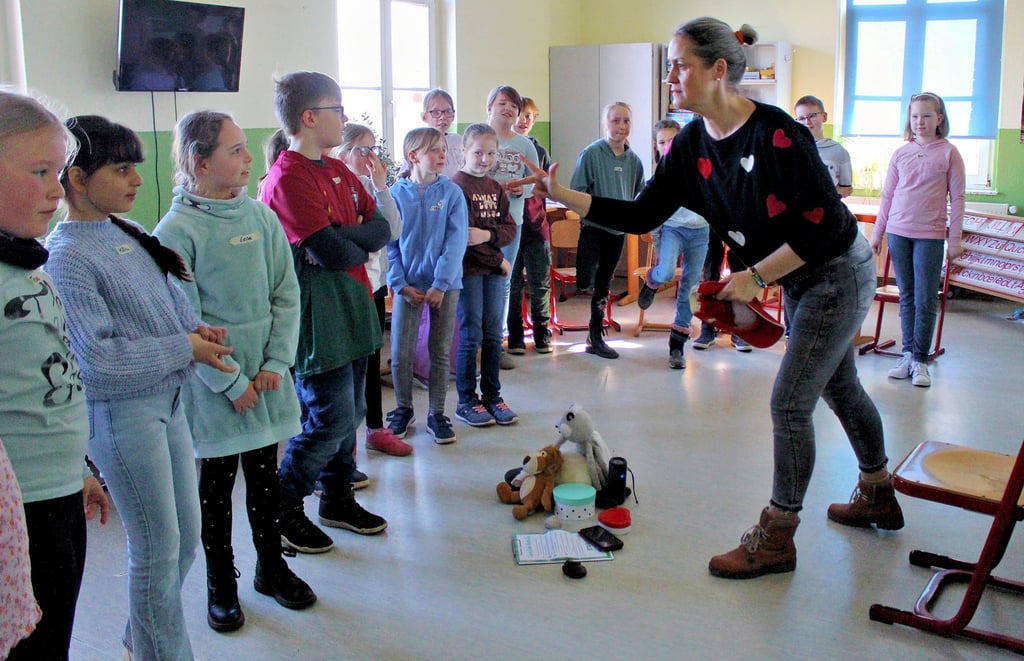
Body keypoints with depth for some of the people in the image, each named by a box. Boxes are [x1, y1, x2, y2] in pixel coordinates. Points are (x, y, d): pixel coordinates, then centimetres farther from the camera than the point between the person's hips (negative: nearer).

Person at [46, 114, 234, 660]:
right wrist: (185, 348, -17)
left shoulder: (128, 233, 7)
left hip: (167, 399, 8)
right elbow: (98, 358, -22)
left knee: (185, 539, 19)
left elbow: (169, 294, 17)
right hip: (120, 413, -8)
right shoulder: (66, 256, -17)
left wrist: (197, 328, -5)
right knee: (158, 549, 5)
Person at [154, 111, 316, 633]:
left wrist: (275, 363, -7)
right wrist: (231, 382, -15)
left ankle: (271, 566, 35)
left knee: (265, 475, 16)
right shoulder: (176, 230, -12)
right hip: (212, 385, -4)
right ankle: (220, 584, 28)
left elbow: (287, 295, 2)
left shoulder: (261, 216, 2)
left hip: (266, 378, 4)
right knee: (216, 483, 10)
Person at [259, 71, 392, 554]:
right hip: (318, 318, -9)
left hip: (351, 309, 9)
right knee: (330, 420, -4)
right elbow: (333, 252, -24)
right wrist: (362, 246, -3)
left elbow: (382, 227, 5)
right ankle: (281, 510, 14)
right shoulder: (288, 179, -17)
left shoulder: (339, 171, 12)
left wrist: (346, 239, -15)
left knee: (351, 412, 16)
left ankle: (338, 500, 32)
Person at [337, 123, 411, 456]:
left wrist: (381, 186, -10)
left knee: (371, 358, 16)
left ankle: (376, 428, 28)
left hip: (375, 282, 6)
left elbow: (394, 230, -6)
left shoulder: (370, 185, 5)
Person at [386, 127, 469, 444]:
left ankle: (437, 413, 22)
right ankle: (403, 409, 24)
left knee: (441, 352, 9)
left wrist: (441, 284, -14)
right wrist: (400, 284, -9)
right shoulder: (396, 194, -2)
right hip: (408, 286, 0)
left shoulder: (452, 193, -4)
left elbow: (456, 241, -8)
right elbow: (388, 243, -1)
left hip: (444, 285, 0)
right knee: (400, 354, 2)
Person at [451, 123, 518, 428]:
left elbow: (510, 228, 8)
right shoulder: (457, 186, -9)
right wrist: (498, 259, -9)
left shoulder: (495, 188, 13)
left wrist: (487, 235, -13)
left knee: (493, 335, 10)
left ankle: (492, 396, 20)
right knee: (471, 336, -1)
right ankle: (466, 401, 9)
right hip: (469, 269, -6)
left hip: (495, 269, 6)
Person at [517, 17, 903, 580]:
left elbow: (823, 224, -26)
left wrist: (755, 276, -23)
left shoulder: (776, 133, -29)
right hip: (798, 280, 8)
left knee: (789, 402, -7)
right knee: (840, 389, 22)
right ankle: (878, 498, 43)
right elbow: (641, 215, -5)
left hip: (839, 274, -8)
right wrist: (563, 195, -12)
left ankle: (776, 539, 7)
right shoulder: (691, 146, -5)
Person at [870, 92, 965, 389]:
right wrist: (877, 233, 10)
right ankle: (908, 354, 14)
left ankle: (920, 359, 6)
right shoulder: (900, 154, 8)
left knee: (926, 300, -2)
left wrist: (955, 240, -3)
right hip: (898, 232, 3)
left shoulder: (949, 153, 0)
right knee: (907, 297, 8)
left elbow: (957, 198, 0)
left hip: (930, 235, -3)